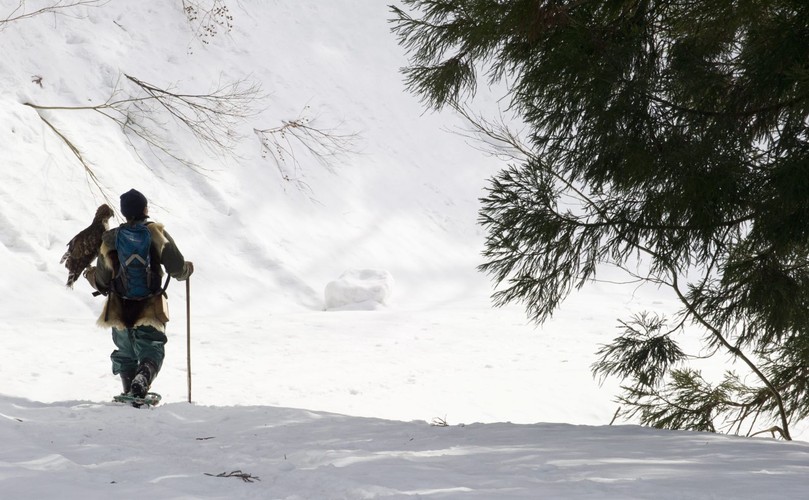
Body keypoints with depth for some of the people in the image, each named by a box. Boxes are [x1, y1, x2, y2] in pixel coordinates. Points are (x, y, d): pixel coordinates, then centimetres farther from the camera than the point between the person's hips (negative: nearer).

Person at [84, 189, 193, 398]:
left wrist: (90, 275, 26)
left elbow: (102, 282, 4)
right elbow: (177, 269, -9)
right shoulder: (156, 234, -6)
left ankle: (130, 390, 7)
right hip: (150, 310, -2)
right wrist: (187, 269, 15)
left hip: (119, 312, 2)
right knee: (152, 352, 2)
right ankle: (141, 382, -26)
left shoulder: (110, 239, -1)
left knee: (125, 356, 19)